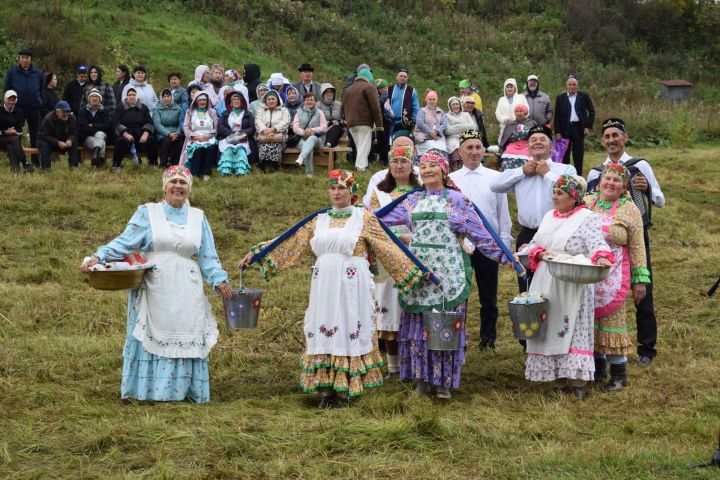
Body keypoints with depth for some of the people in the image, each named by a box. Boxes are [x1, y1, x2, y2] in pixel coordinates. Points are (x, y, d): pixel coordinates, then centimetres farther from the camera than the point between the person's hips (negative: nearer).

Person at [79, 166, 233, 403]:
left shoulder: (198, 218, 11)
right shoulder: (147, 213, 3)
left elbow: (208, 256, 12)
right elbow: (125, 242, -3)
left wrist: (219, 280, -1)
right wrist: (99, 256, -15)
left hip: (186, 293, 2)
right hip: (154, 291, -2)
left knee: (185, 337, 2)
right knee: (152, 336, 2)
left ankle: (182, 388, 11)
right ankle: (147, 388, 9)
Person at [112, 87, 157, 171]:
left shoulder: (143, 107, 13)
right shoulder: (120, 107, 6)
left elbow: (149, 122, 6)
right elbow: (116, 123, -6)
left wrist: (145, 133, -15)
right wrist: (125, 134, -22)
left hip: (140, 132, 2)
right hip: (125, 132, -2)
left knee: (151, 139, -24)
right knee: (121, 141, -36)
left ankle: (153, 163, -7)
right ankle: (116, 165, -23)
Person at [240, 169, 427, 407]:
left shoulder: (365, 218, 2)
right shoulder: (319, 221, 12)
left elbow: (388, 249, 3)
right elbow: (289, 243, 15)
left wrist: (414, 272, -1)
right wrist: (257, 252, 12)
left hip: (352, 288, -4)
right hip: (324, 287, 4)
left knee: (349, 333, -2)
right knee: (324, 333, 3)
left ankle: (344, 390, 5)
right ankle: (327, 390, 9)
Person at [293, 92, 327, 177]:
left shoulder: (319, 112, 17)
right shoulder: (299, 112, 19)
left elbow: (324, 128, 4)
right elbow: (295, 127, 6)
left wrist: (312, 130, -13)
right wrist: (303, 132, -16)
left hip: (317, 138, -1)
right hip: (302, 138, 1)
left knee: (311, 139, -39)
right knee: (308, 148, -35)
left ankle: (300, 159, -65)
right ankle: (308, 172, -41)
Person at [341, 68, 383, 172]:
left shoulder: (348, 89, 22)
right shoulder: (369, 87, -2)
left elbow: (343, 108, 25)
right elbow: (375, 107, -9)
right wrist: (379, 124, -8)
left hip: (350, 123, 7)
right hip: (364, 122, -7)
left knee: (359, 147, 13)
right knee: (364, 146, -8)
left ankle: (363, 165, 11)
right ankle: (360, 167, -18)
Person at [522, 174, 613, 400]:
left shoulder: (587, 218, -5)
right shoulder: (549, 216, 16)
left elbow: (597, 242, -21)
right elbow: (533, 243, 17)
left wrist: (602, 256, -42)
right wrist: (540, 253, -6)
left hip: (572, 286, -6)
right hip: (545, 284, 7)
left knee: (572, 330, -8)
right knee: (547, 328, 6)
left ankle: (577, 381, -8)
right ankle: (557, 376, 13)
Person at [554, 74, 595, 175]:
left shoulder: (584, 96, 5)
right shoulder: (560, 98, 5)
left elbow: (592, 112, 7)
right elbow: (557, 116, 4)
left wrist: (588, 127, -2)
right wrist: (557, 132, -4)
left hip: (579, 129, 0)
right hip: (565, 129, 0)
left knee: (578, 156, 3)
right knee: (564, 155, 4)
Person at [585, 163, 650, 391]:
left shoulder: (629, 210, -2)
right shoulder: (586, 203, 7)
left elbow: (637, 247, -3)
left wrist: (640, 279, -7)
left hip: (613, 277, -4)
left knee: (613, 323, -2)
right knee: (590, 321, 9)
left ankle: (619, 375, 8)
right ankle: (598, 368, 24)